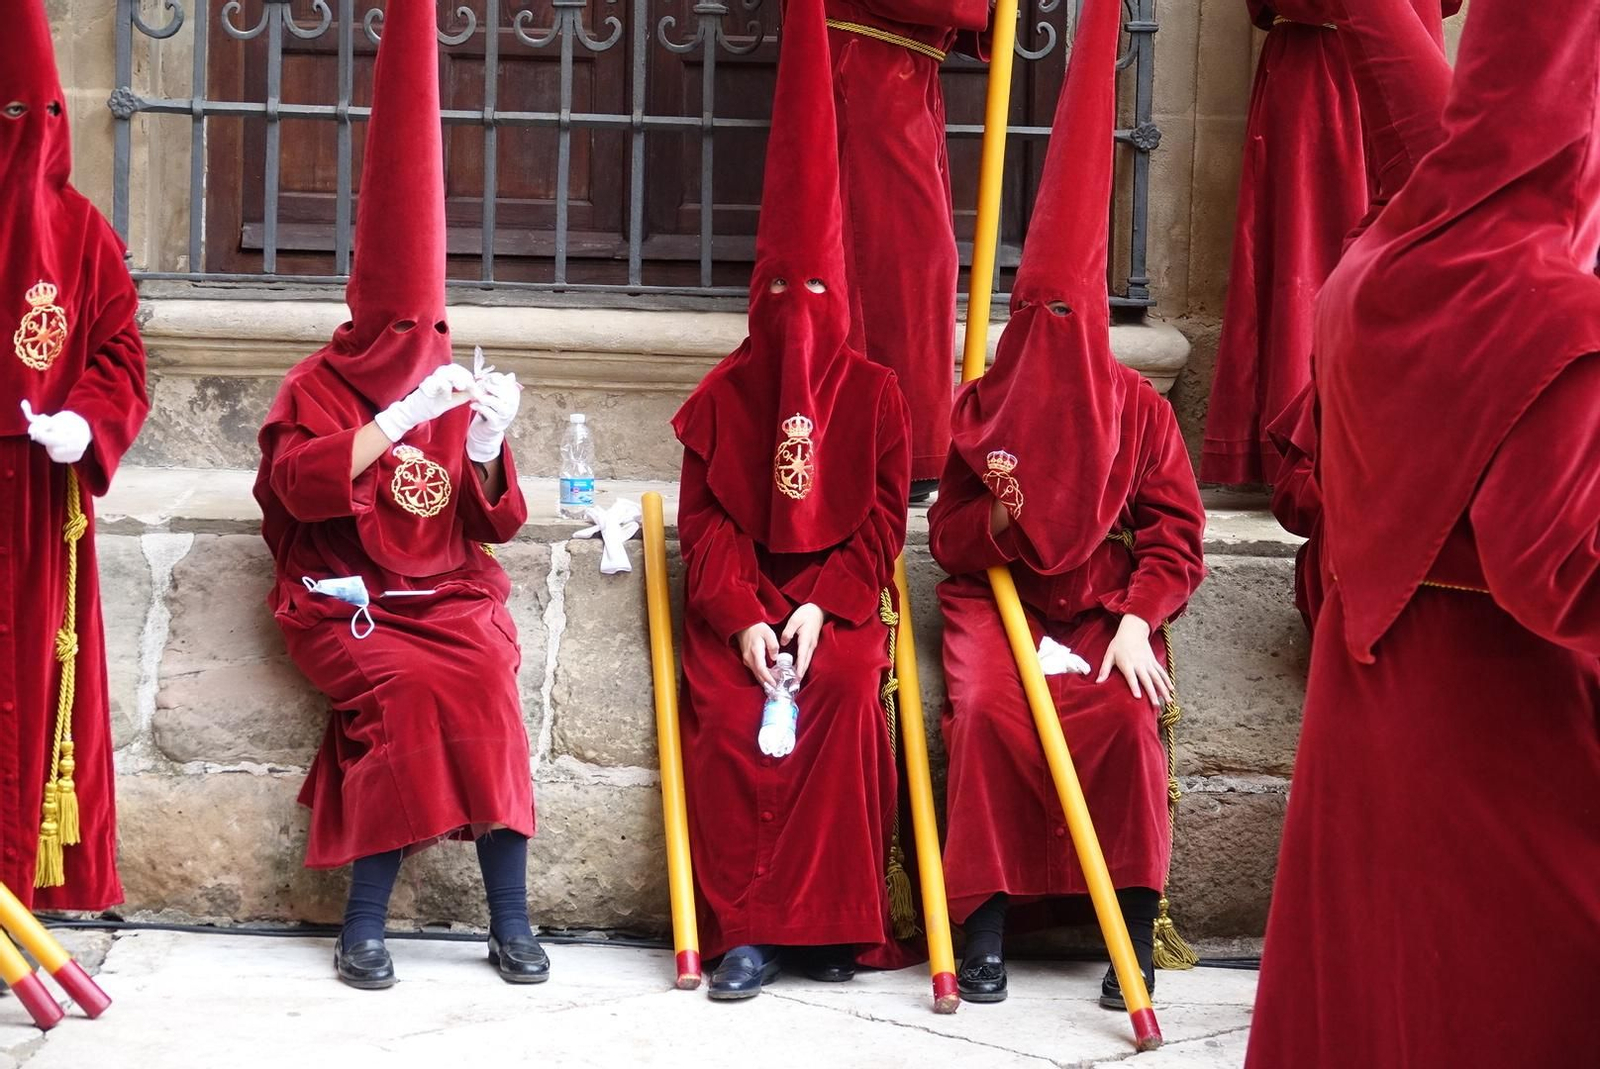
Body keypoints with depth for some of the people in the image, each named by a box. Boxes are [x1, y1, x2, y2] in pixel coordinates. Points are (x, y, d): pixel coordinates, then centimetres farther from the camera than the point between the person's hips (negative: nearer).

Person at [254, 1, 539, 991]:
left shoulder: (454, 386, 13)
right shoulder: (319, 384, 4)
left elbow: (494, 522, 8)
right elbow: (301, 487, -16)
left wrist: (486, 454, -12)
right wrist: (400, 418, -21)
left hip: (447, 593, 3)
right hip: (344, 599, -2)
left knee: (488, 678, -28)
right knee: (407, 686, -32)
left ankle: (511, 918, -26)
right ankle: (364, 921, -25)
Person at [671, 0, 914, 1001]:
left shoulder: (874, 391, 7)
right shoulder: (725, 391, 8)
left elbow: (883, 518, 2)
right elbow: (706, 521, 2)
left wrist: (822, 608, -13)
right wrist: (744, 619, -14)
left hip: (837, 591, 0)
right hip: (738, 594, 0)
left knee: (846, 692, -30)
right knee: (726, 709, -27)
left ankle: (832, 920, -20)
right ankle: (746, 929, -23)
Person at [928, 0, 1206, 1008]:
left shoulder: (1139, 407, 2)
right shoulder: (982, 405, 4)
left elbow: (1176, 529, 0)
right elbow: (948, 537, 4)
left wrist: (1138, 621, -14)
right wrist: (995, 517, -19)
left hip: (1106, 609, 0)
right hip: (999, 596, 0)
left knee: (1129, 716, -28)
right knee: (985, 710, -28)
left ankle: (1138, 926, -14)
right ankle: (986, 921, -18)